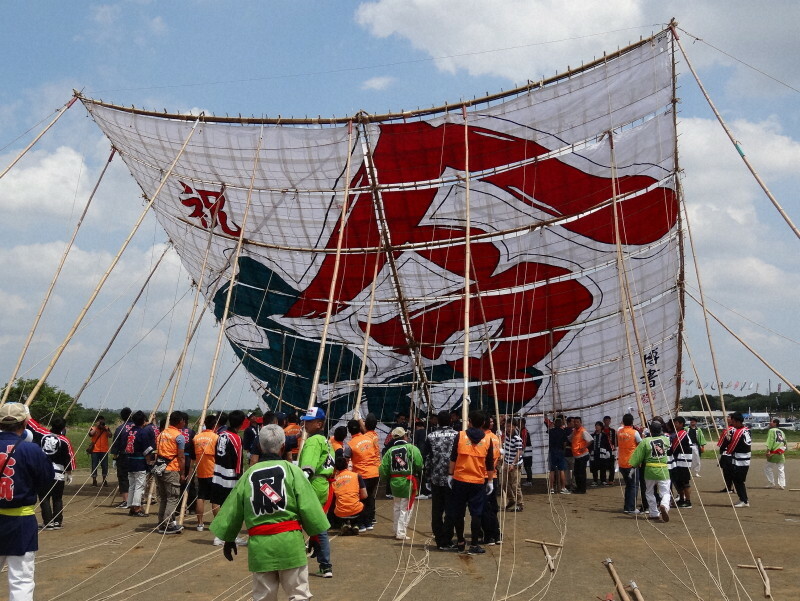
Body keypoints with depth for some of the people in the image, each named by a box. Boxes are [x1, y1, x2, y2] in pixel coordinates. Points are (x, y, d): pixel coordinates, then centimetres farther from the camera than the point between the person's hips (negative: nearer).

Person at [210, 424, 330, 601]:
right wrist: (314, 533, 9)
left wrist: (229, 538, 25)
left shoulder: (249, 474, 6)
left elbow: (234, 508, 12)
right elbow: (307, 505, -4)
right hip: (289, 540, -3)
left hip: (259, 543, 3)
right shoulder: (291, 470, -2)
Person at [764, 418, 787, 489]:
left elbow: (770, 441, -16)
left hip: (774, 453, -7)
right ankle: (782, 485, 8)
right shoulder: (782, 432, 17)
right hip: (781, 454, 7)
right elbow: (785, 442, 19)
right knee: (780, 469, 11)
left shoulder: (771, 430, -6)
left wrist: (768, 450, -20)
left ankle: (771, 483, 3)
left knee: (767, 467, 4)